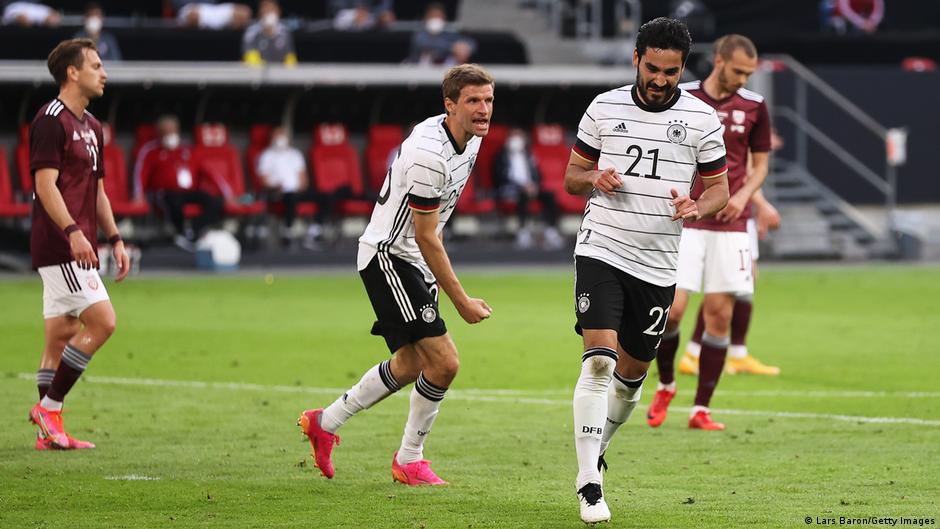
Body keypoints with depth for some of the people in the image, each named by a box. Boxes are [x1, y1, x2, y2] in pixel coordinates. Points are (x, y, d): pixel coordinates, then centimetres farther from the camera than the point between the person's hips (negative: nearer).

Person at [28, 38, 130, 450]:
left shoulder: (92, 126, 18)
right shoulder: (51, 120, -11)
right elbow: (45, 183, -18)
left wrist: (115, 239, 18)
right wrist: (73, 231, -27)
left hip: (78, 248, 9)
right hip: (58, 246, -9)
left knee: (62, 336, 8)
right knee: (101, 321, -14)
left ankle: (50, 430, 9)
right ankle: (48, 406, -8)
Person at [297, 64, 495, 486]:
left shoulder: (470, 137, 4)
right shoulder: (429, 154, -27)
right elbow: (425, 237, -23)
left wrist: (437, 275, 24)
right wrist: (461, 301, -19)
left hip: (413, 261, 10)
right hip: (388, 256, -10)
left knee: (410, 365, 17)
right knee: (443, 361, -14)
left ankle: (325, 422, 32)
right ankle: (409, 459, 3)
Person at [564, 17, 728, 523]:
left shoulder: (702, 119, 1)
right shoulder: (604, 108, 2)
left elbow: (718, 188, 7)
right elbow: (572, 175, 11)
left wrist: (697, 208, -16)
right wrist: (594, 180, -12)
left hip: (657, 264, 2)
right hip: (601, 250, -2)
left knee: (632, 371, 12)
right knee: (599, 361, -17)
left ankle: (596, 448, 39)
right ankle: (588, 483, -18)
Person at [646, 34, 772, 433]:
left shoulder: (754, 106, 4)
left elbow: (760, 164, 12)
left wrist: (744, 195, -7)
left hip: (729, 225, 2)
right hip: (684, 223, -2)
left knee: (720, 313, -2)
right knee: (671, 308, -11)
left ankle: (701, 410, 6)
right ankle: (665, 386, 17)